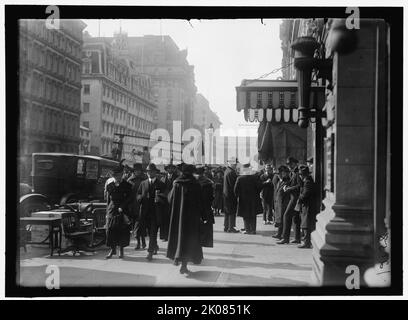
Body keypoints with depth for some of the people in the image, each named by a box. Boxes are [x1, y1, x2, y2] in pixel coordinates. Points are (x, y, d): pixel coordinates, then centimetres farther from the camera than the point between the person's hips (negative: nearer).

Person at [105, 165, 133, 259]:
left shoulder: (127, 185, 0)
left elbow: (129, 199, -2)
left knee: (122, 230, -1)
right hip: (112, 210, 2)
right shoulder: (109, 185, 8)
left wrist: (122, 207, -12)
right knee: (110, 229, -3)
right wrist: (107, 211, 8)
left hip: (123, 211, -2)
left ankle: (121, 249, 14)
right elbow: (108, 199, 12)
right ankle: (112, 249, 8)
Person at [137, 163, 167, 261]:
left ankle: (150, 252, -12)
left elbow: (164, 198, -5)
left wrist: (159, 198, -26)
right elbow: (138, 196, 9)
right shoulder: (143, 183, 13)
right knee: (150, 232, 15)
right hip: (146, 211, 4)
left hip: (156, 212, -4)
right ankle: (155, 246, 36)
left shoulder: (161, 184, 2)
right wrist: (142, 197, -14)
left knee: (153, 232, -10)